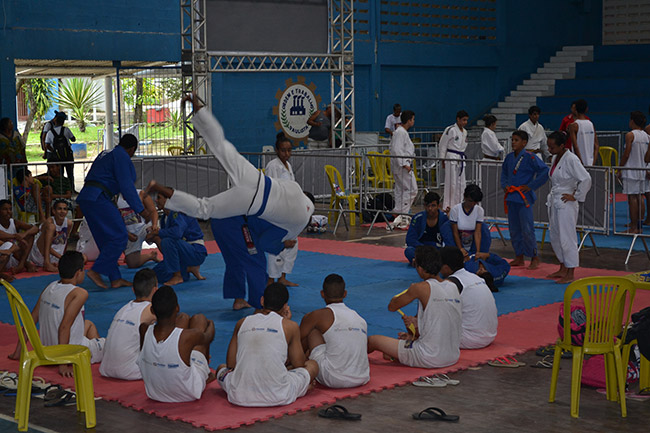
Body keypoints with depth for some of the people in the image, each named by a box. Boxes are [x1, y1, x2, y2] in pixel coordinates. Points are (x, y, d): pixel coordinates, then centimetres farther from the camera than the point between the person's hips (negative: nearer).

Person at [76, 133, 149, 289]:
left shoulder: (105, 154, 24)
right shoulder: (122, 157, -5)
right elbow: (126, 186, -11)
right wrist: (141, 209, -6)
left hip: (86, 198, 10)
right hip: (98, 199, -10)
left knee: (106, 240, 11)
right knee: (119, 237, -9)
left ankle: (115, 279, 9)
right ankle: (96, 271, -13)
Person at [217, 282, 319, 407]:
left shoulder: (242, 323, 10)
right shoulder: (290, 326, 2)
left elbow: (230, 365, 12)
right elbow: (299, 364, 15)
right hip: (277, 397, -2)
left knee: (221, 368, 35)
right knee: (313, 365, 23)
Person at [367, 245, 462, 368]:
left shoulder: (421, 288, -15)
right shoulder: (453, 286, 4)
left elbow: (391, 307, 1)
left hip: (429, 359, -7)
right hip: (453, 357, 7)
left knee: (373, 340, 12)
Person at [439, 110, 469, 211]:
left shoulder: (465, 132, 12)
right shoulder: (450, 130, -11)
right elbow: (442, 145, -8)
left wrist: (463, 156, 18)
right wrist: (442, 160, -7)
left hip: (461, 159, 8)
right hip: (451, 158, -7)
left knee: (461, 183, 8)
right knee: (451, 183, -8)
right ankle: (447, 206, -3)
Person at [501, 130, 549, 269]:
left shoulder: (530, 157, -11)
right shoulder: (509, 157, 9)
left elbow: (545, 171, -16)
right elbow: (504, 172, 26)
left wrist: (531, 186, -14)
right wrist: (505, 185, 8)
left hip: (524, 198, -7)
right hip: (511, 197, 7)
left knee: (527, 230, -8)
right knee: (514, 229, 11)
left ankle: (534, 259, 2)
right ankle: (519, 258, 21)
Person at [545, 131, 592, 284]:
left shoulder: (571, 159, -18)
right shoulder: (555, 158, 10)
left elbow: (586, 179, -22)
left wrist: (575, 196, -15)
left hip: (566, 204, -9)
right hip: (554, 202, 9)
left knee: (567, 238, -5)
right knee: (555, 236, 15)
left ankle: (570, 274, 4)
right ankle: (563, 269, 28)